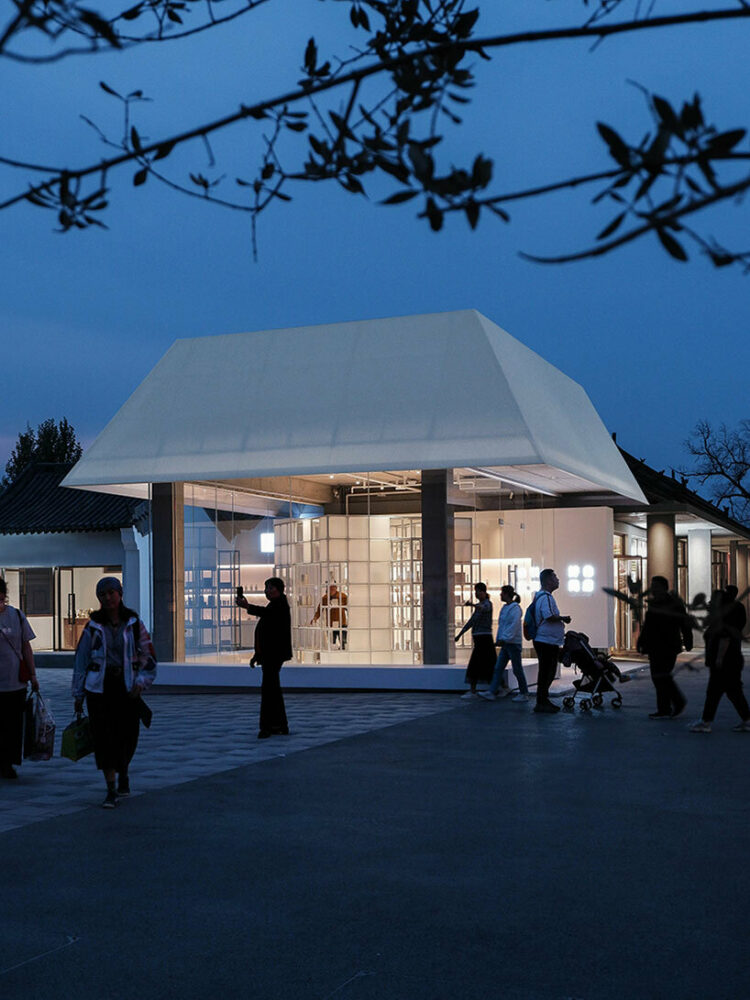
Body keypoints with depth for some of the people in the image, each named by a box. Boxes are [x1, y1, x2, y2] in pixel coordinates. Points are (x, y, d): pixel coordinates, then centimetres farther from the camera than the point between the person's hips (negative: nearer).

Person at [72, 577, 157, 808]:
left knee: (126, 736, 6)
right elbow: (80, 660, 7)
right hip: (100, 688, 0)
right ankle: (111, 790, 0)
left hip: (127, 688, 1)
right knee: (104, 738, -6)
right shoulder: (93, 627, 1)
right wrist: (78, 695, 8)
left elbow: (148, 657, 7)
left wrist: (141, 681, -9)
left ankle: (123, 772, 37)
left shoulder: (134, 624, 2)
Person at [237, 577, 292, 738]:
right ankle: (281, 726, 17)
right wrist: (257, 655, 23)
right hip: (269, 655, 11)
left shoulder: (280, 604, -9)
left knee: (268, 688, -15)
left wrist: (248, 607, -47)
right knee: (273, 689, 12)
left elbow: (265, 612, -32)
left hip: (275, 654, -11)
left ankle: (267, 726, -17)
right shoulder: (273, 606, 21)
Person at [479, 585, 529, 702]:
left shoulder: (515, 608, -13)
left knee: (517, 669, -1)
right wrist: (498, 639, 12)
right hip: (505, 644, 9)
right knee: (498, 668, 4)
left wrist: (503, 639, -21)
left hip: (513, 643, -9)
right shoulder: (505, 607, 15)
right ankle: (492, 692, 3)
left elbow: (514, 626, -20)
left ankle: (524, 694, 9)